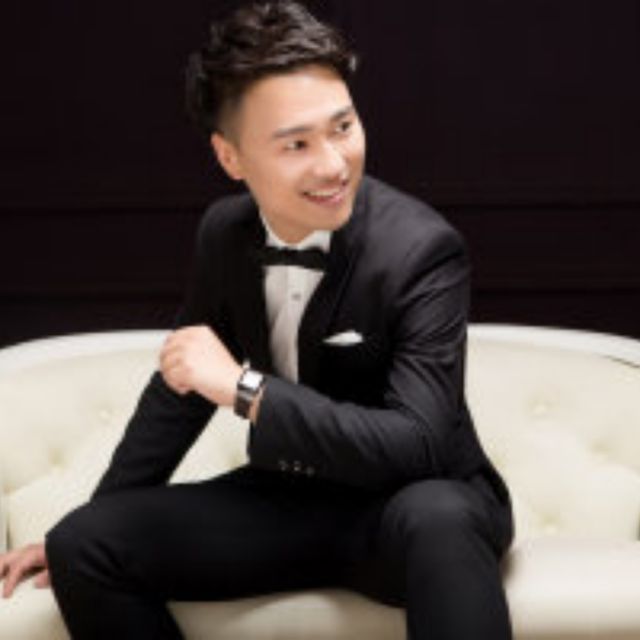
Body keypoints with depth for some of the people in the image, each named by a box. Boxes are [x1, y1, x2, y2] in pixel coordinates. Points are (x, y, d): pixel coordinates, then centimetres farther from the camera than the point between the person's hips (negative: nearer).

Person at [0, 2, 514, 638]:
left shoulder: (421, 248, -20)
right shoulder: (225, 233, -2)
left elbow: (417, 445, -28)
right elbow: (184, 377, 13)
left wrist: (244, 387, -30)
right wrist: (85, 531, 17)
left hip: (412, 505, -5)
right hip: (286, 499, 5)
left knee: (433, 518, -40)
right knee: (82, 546, -12)